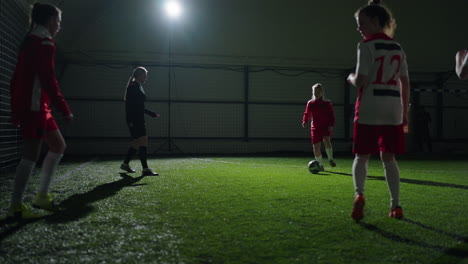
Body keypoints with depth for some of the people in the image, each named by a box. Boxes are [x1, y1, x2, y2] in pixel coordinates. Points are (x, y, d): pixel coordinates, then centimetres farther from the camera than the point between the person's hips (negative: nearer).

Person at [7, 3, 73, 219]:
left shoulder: (30, 41, 20)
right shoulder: (44, 42, -9)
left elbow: (16, 79, 20)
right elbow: (48, 79, -19)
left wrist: (15, 110, 22)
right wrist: (64, 109, -17)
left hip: (26, 106, 10)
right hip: (34, 106, -10)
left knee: (58, 146, 13)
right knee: (32, 154, -6)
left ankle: (41, 196, 15)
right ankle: (15, 207, 0)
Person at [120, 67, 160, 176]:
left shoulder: (138, 87, 18)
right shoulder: (133, 87, -11)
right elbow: (128, 104, -18)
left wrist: (151, 113, 24)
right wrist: (130, 121, -23)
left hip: (139, 119, 10)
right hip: (134, 120, -10)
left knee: (137, 143, 13)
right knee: (142, 142, -11)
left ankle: (125, 164, 26)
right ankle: (145, 169, -10)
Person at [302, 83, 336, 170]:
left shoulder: (327, 103, 1)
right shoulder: (310, 103, 7)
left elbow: (331, 115, 2)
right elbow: (307, 114, 13)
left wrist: (331, 125, -12)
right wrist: (304, 121, -6)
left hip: (326, 127, -2)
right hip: (315, 128, 3)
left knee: (326, 140, -30)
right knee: (316, 147, 0)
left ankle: (330, 159, -9)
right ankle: (320, 165, 19)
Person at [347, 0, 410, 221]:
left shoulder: (367, 46, -6)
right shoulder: (397, 48, 14)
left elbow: (360, 82, -13)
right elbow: (405, 83, 12)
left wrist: (351, 78, 9)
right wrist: (404, 112, 16)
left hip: (369, 109, -5)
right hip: (393, 109, 5)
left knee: (361, 156, 4)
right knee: (388, 158, 11)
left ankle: (359, 194, -18)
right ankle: (396, 205, 11)